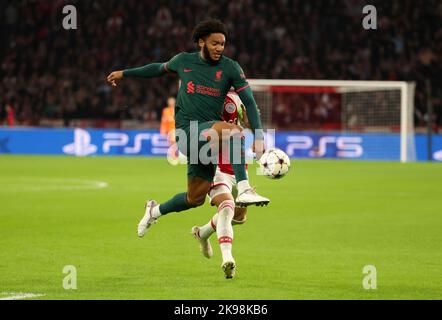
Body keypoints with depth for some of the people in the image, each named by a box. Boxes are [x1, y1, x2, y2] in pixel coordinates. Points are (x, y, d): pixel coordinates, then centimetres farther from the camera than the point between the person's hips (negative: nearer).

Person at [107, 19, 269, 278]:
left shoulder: (230, 68, 2)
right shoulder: (184, 61, 4)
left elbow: (249, 101, -2)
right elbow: (160, 69, 25)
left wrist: (259, 136, -13)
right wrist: (125, 73, 32)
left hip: (209, 135, 3)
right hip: (188, 131, -3)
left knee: (196, 197, 7)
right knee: (233, 130, -32)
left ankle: (155, 211, 35)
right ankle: (244, 190, -40)